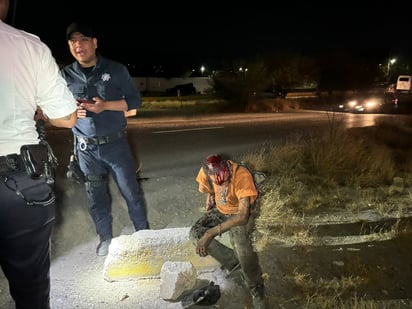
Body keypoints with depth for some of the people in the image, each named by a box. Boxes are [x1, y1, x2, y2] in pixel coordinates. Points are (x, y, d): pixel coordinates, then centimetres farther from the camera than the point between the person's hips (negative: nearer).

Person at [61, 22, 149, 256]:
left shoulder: (116, 70, -4)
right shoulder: (65, 76, 2)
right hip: (86, 148, 2)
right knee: (96, 197, 11)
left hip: (116, 143, -2)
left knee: (131, 192, 6)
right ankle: (106, 238, 31)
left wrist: (106, 106, -17)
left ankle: (144, 233, 26)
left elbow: (135, 100, -3)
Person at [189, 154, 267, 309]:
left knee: (240, 241, -34)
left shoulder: (242, 175, -36)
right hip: (219, 210, 5)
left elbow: (242, 216, -39)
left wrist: (210, 233, -40)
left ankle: (257, 289, -11)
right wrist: (210, 196, -12)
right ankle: (233, 261, -6)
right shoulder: (205, 172, -21)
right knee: (195, 233, -17)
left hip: (240, 214, -5)